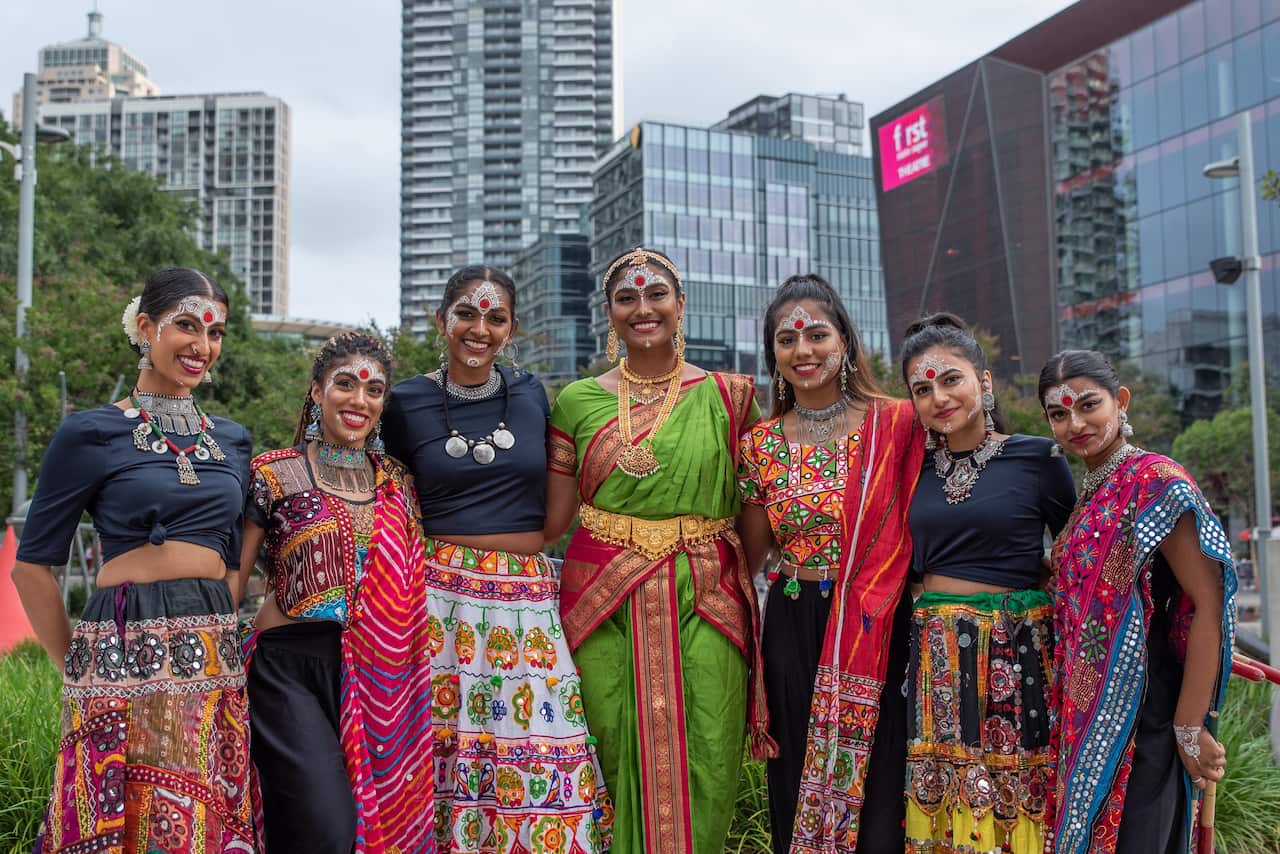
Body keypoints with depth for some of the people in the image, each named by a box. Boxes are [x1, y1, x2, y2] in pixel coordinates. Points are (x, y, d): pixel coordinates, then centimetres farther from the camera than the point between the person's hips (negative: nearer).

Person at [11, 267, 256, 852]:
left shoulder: (232, 440, 12)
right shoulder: (90, 433, -2)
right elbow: (32, 565, 0)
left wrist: (218, 645, 13)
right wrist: (76, 665, -1)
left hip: (215, 658, 5)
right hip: (125, 651, -5)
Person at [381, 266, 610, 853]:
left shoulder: (530, 393, 8)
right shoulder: (406, 403, 3)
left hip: (529, 598, 2)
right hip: (439, 596, -1)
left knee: (538, 761, -3)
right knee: (442, 748, -2)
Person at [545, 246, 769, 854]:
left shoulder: (728, 395, 5)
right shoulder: (578, 402, 7)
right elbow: (551, 520, 8)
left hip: (704, 601, 0)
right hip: (603, 599, 1)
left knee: (705, 774, -2)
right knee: (619, 765, 3)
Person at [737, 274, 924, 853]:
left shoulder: (897, 424, -3)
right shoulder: (761, 444, 4)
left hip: (878, 628, -2)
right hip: (793, 629, 2)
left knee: (876, 784, 3)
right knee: (798, 787, 10)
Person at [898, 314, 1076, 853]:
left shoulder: (1039, 458, -3)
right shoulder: (917, 468, 8)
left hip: (1015, 655, -3)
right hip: (934, 659, 3)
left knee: (1011, 804, 3)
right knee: (939, 808, 8)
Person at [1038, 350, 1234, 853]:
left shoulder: (1155, 482, -13)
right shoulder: (1092, 493, 12)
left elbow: (1209, 605, -17)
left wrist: (1191, 730, -18)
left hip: (1140, 718, -8)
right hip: (1087, 724, 8)